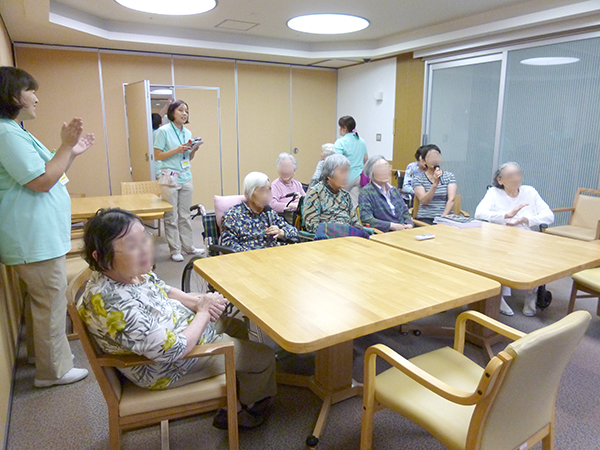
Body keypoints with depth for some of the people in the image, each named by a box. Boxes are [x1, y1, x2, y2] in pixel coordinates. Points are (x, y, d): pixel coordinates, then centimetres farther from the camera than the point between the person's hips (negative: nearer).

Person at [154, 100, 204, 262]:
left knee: (185, 215, 11)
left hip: (186, 178, 6)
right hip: (170, 178, -5)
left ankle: (188, 246, 19)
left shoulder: (188, 132, 13)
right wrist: (176, 150, -17)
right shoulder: (163, 131, -5)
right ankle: (175, 250, 7)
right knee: (171, 217, -1)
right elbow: (157, 156, -8)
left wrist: (194, 150, -1)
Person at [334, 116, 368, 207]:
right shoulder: (362, 141, 11)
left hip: (346, 177, -6)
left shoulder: (340, 142, -11)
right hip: (359, 177, 6)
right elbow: (366, 159, 20)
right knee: (355, 204, 4)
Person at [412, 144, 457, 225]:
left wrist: (443, 217, -14)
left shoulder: (449, 176, 10)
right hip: (426, 218, -2)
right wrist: (435, 184, -21)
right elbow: (424, 201, -9)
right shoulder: (418, 179, 4)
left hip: (446, 216, 2)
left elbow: (451, 199, 0)